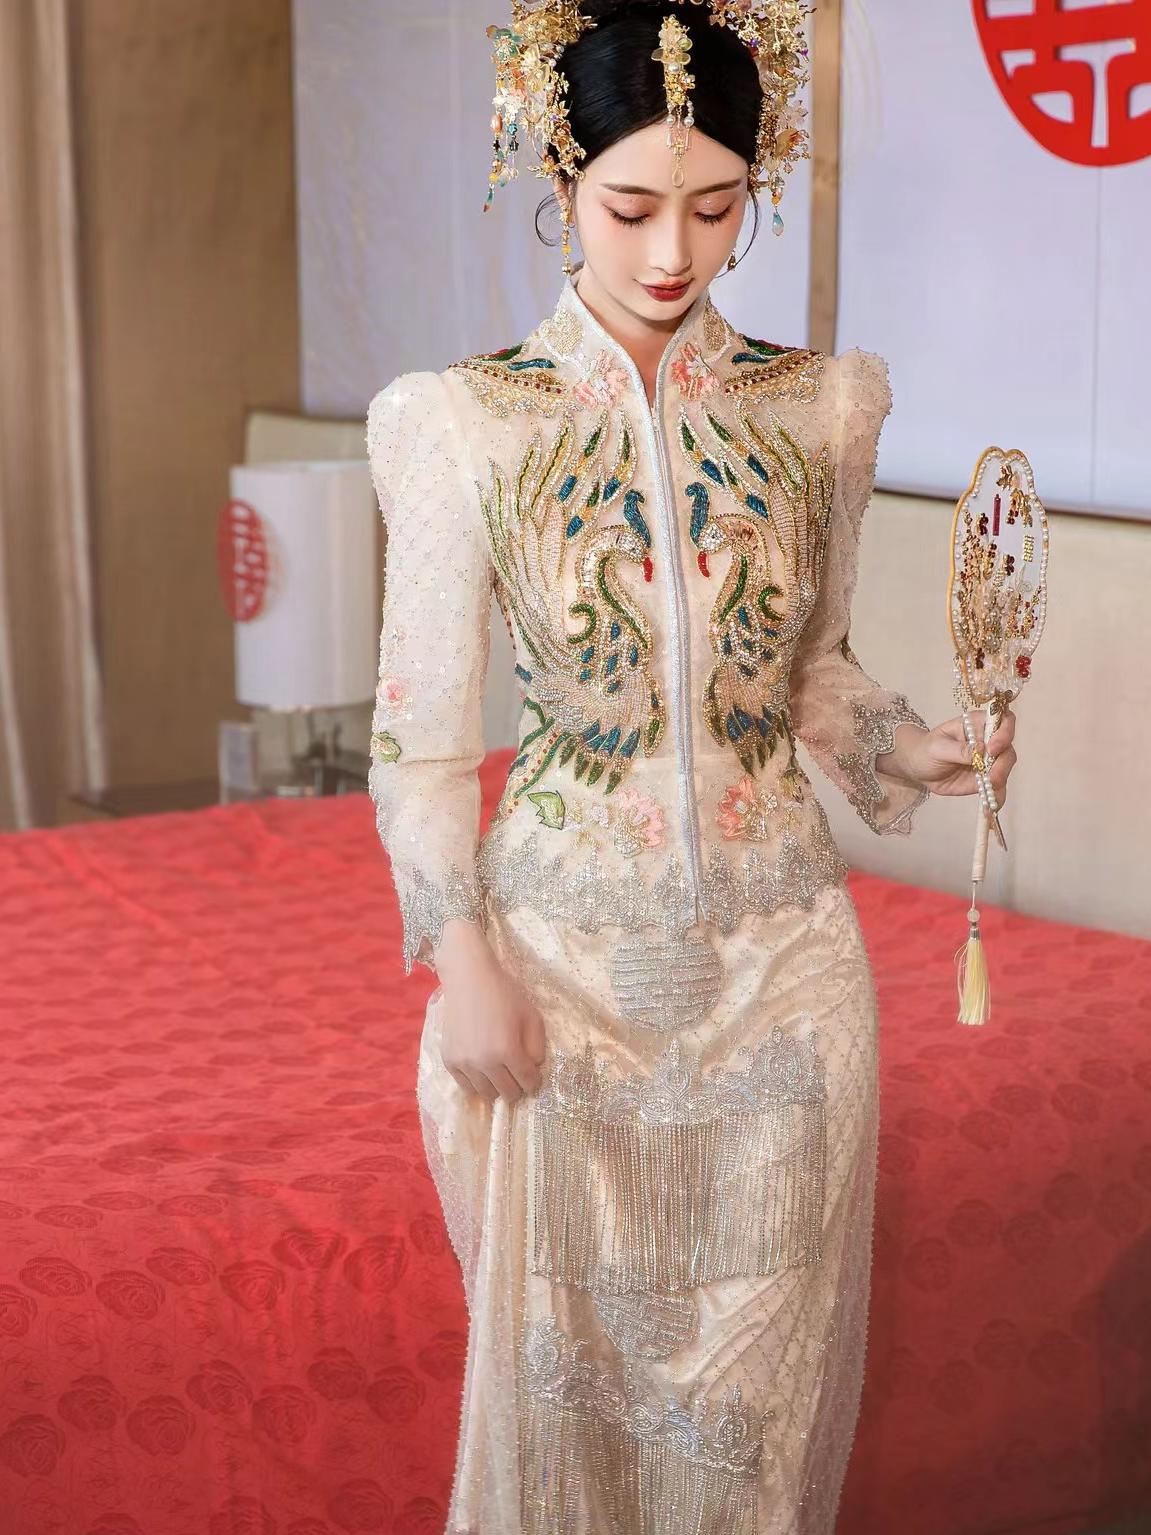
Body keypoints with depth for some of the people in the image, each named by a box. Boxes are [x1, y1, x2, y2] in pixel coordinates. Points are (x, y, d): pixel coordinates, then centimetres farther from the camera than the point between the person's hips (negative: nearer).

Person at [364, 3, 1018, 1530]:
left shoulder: (820, 408, 1)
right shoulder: (465, 422, -6)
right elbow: (421, 725, -3)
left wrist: (913, 748, -7)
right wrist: (465, 964, -9)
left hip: (780, 948, 2)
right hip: (562, 949, -2)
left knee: (765, 1359, 11)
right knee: (566, 1342, 11)